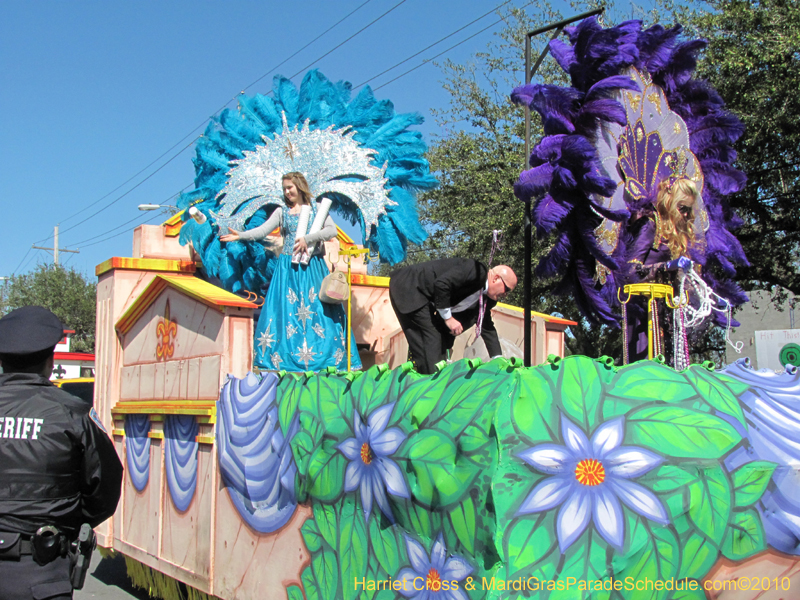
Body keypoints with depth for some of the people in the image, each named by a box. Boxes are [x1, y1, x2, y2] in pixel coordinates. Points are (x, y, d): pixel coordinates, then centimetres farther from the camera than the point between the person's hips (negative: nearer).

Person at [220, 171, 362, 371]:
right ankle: (285, 358, -4)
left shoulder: (317, 208, 8)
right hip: (289, 267, 1)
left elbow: (332, 230, -6)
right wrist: (240, 235, -17)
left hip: (314, 267, -1)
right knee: (286, 309, -6)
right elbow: (262, 230, -2)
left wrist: (307, 239, -15)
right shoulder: (282, 211, 10)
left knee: (318, 308, -3)